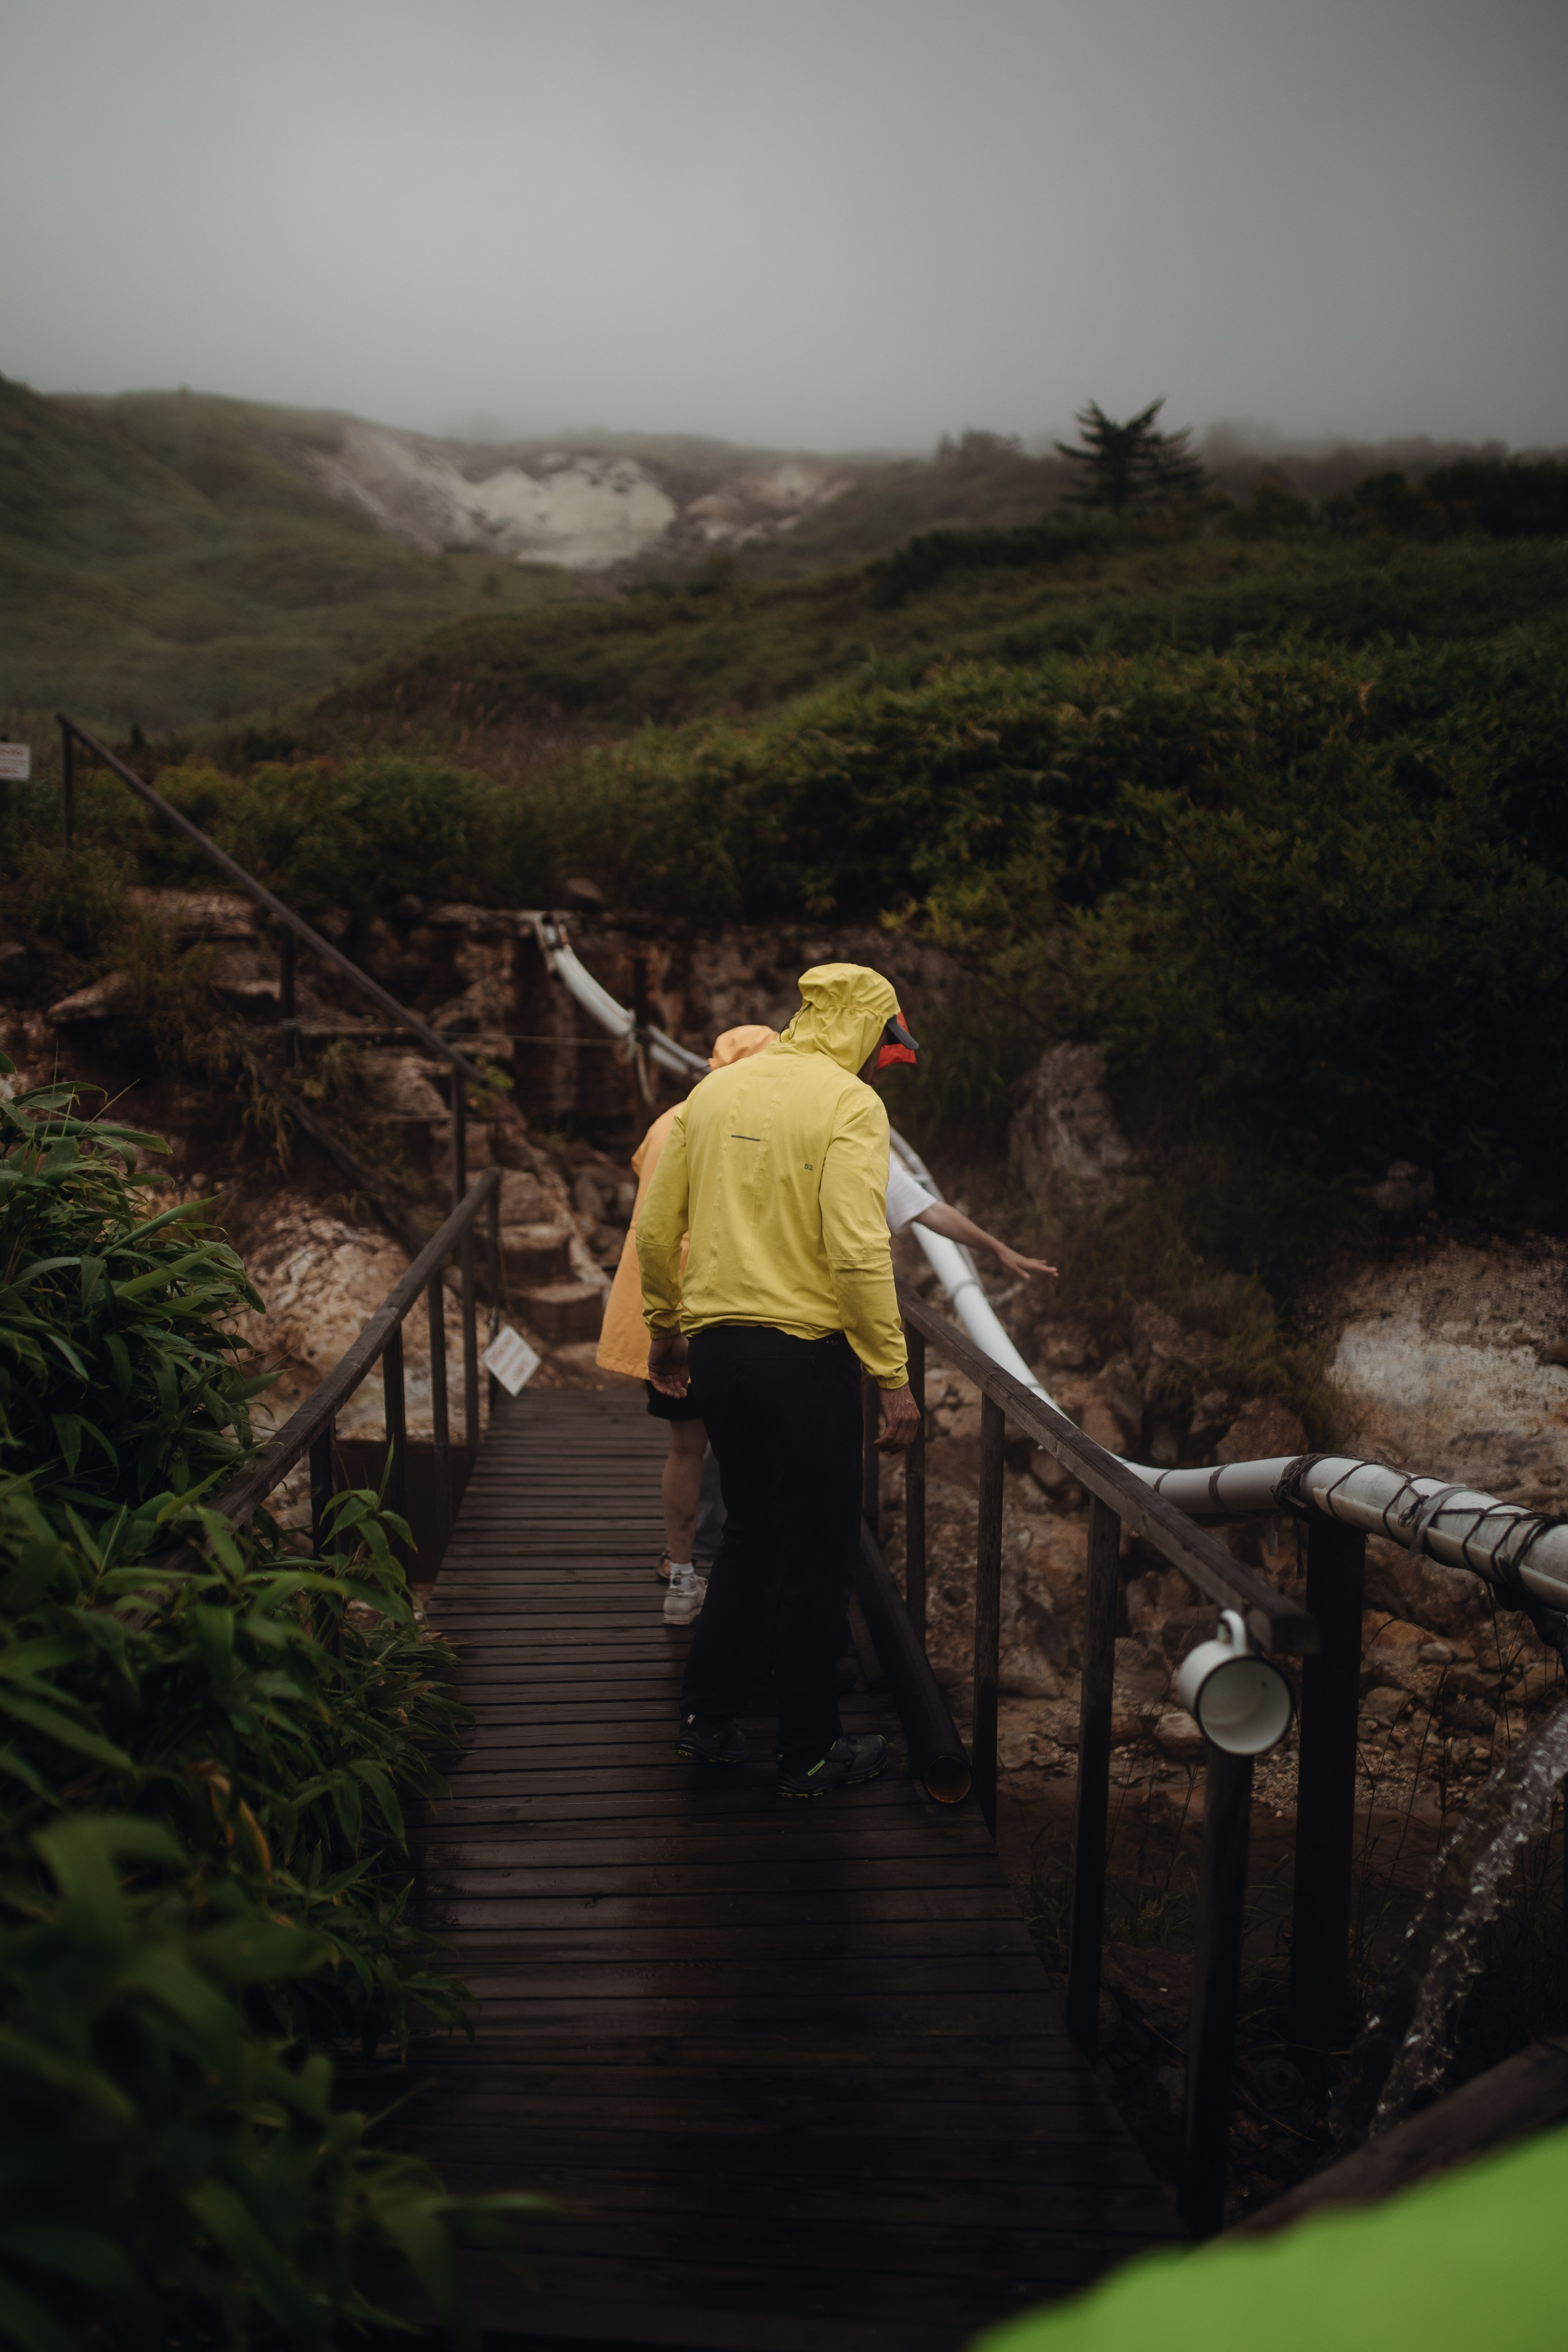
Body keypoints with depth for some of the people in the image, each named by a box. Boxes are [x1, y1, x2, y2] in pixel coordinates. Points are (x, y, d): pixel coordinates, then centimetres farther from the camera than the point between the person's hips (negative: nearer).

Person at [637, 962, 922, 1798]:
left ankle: (706, 1714, 27)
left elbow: (655, 1230, 12)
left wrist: (663, 1330, 23)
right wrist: (893, 1376, -16)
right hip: (803, 1352, -6)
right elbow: (858, 1252, -20)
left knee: (752, 1533, 22)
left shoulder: (713, 1090, 11)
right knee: (817, 1555, 7)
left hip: (713, 1346, 7)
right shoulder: (850, 1104, -9)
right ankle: (808, 1753, 18)